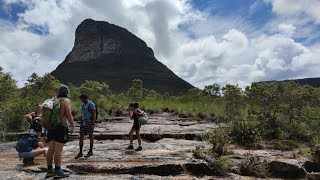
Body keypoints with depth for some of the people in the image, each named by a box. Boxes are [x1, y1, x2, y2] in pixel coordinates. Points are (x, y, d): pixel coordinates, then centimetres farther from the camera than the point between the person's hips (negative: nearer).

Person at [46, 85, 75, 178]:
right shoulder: (66, 100, -6)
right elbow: (68, 114, -16)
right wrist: (72, 125, -11)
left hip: (51, 127, 7)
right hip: (61, 127, -7)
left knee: (51, 149, 10)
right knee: (58, 150, -5)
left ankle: (49, 170, 17)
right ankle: (58, 171, 0)